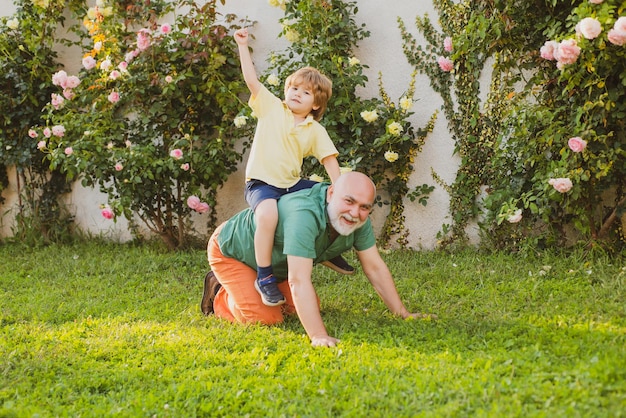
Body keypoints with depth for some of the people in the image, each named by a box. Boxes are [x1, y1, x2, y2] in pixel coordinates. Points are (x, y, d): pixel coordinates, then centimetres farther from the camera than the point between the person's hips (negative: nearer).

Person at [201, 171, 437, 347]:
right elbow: (299, 281, -47)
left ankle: (259, 289, 24)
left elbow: (375, 268, -10)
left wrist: (402, 313, -11)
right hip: (230, 251, -8)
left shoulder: (358, 219, -19)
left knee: (306, 308, 2)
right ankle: (219, 295, 9)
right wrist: (319, 336, -51)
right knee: (265, 318, -18)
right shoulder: (305, 214, -43)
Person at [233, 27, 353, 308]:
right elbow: (251, 79, -5)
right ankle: (264, 277, -22)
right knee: (268, 215, -35)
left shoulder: (316, 131, 7)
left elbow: (329, 160, 1)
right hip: (261, 183, -5)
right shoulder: (271, 108, 1)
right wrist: (243, 45, -10)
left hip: (293, 184, 5)